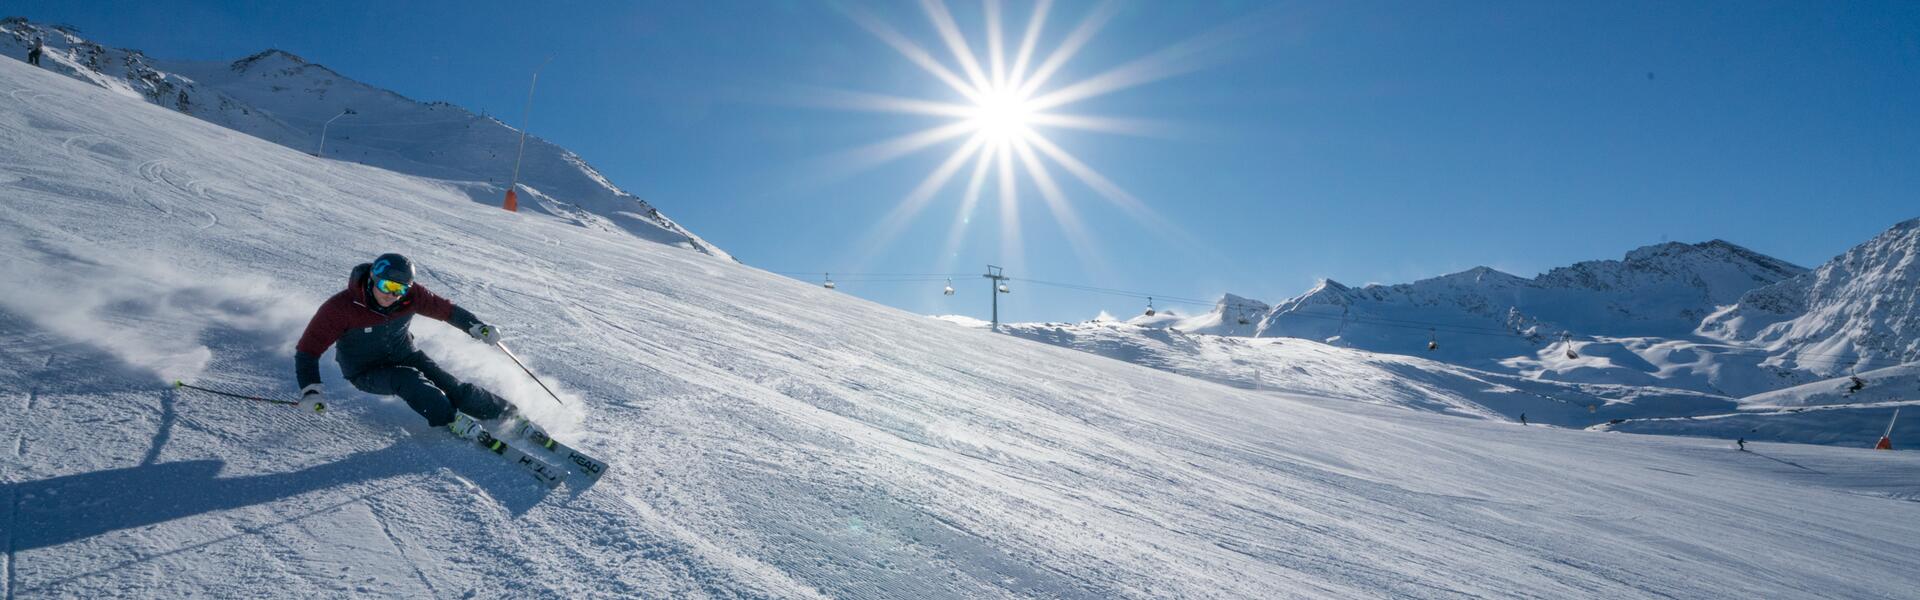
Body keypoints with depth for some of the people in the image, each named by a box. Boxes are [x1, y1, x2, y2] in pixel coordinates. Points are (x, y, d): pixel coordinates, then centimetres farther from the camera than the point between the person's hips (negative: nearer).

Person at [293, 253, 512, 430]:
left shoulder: (411, 294, -18)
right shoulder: (341, 307, -27)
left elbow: (446, 309, -3)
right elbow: (308, 349, -21)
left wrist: (477, 327, -12)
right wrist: (309, 389, -32)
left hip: (406, 356, 3)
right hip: (367, 373, -3)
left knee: (456, 390, -12)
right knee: (409, 381, -34)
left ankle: (510, 414, -2)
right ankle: (453, 422, -31)